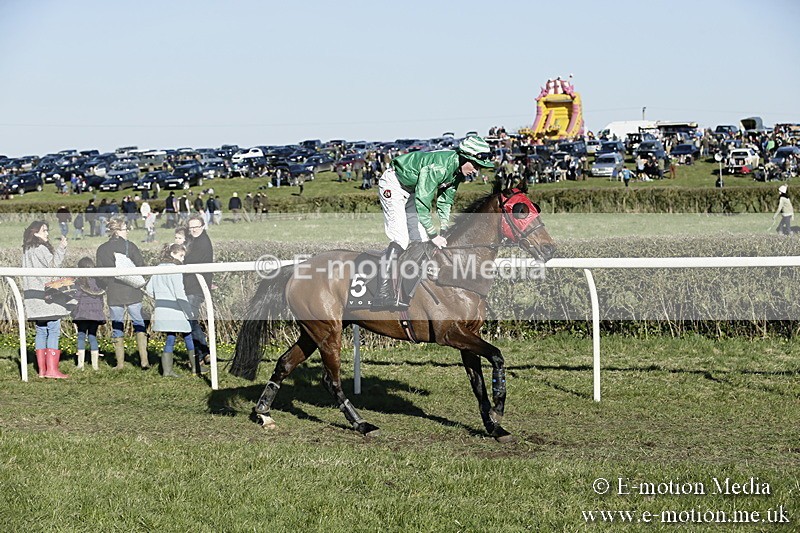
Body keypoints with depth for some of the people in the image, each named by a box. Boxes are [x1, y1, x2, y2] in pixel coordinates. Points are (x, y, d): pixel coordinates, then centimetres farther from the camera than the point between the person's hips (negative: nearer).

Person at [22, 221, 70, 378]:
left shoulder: (27, 250, 16)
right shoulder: (40, 248, -11)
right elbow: (53, 264, -16)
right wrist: (61, 248, -15)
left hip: (32, 293, 9)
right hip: (44, 292, -9)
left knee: (41, 330, 10)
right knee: (54, 329, -8)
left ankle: (42, 369, 8)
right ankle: (52, 369, -14)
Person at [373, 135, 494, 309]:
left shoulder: (458, 170, -7)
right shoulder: (438, 167, -35)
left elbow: (445, 200, 2)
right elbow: (423, 203, -34)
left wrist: (443, 231, -7)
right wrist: (434, 235, -31)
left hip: (412, 190, 9)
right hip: (393, 186, -9)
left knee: (420, 240, 2)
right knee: (400, 240, -17)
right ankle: (383, 297, -16)